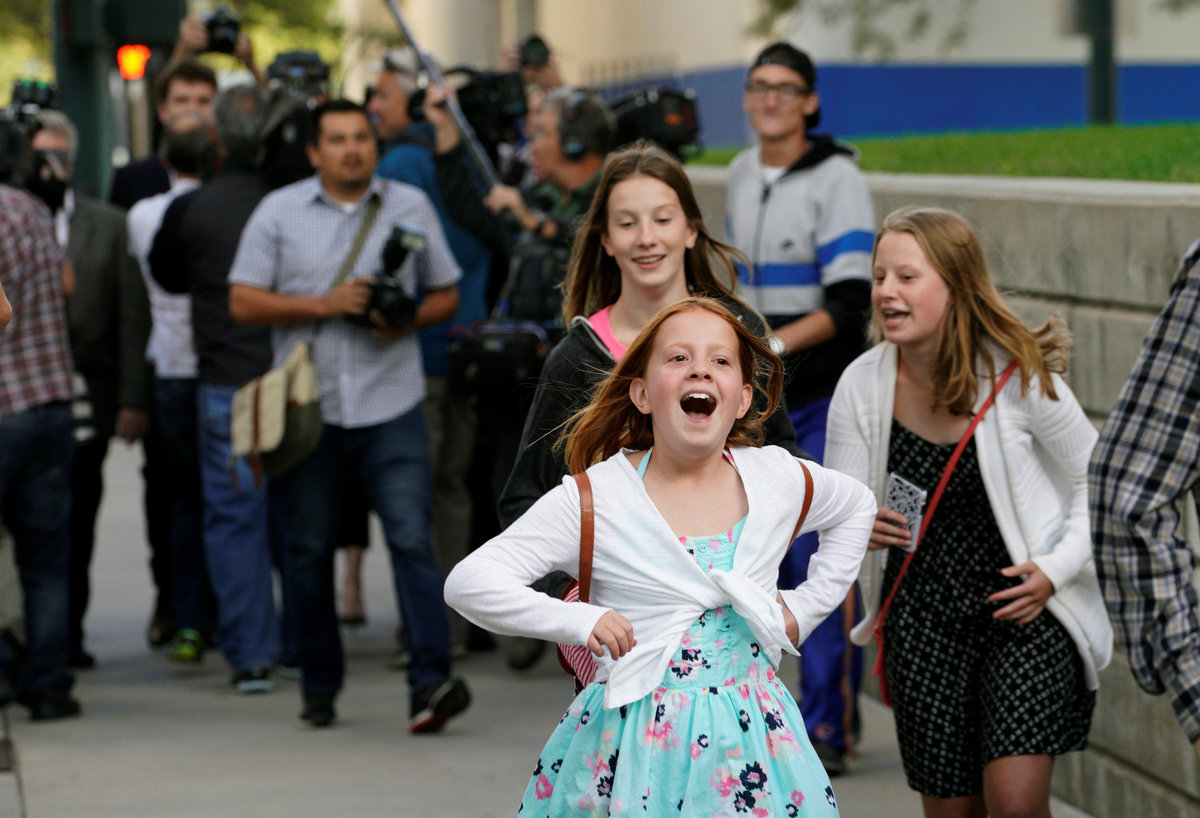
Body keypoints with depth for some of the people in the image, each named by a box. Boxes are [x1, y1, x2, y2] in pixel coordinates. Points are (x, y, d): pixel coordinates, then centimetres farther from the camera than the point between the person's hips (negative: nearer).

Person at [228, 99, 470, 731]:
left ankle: (430, 681, -17)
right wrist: (324, 305, -11)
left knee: (411, 537, -12)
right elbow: (243, 301, 0)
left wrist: (409, 319, -8)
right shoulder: (278, 212, 5)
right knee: (310, 549, 7)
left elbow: (446, 294, 13)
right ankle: (319, 688, 19)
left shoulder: (411, 207, 9)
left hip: (391, 402, -1)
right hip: (308, 406, 1)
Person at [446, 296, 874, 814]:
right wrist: (579, 621, -19)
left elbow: (856, 506, 25)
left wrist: (806, 607, 14)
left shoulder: (779, 478, 2)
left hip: (750, 742, 3)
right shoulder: (594, 499, -9)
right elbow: (468, 582, -12)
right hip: (633, 748, -3)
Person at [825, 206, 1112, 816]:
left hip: (1027, 612, -3)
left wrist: (1055, 570, -13)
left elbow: (1094, 483, -1)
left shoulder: (1020, 377, -13)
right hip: (922, 621, 3)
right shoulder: (862, 386, -5)